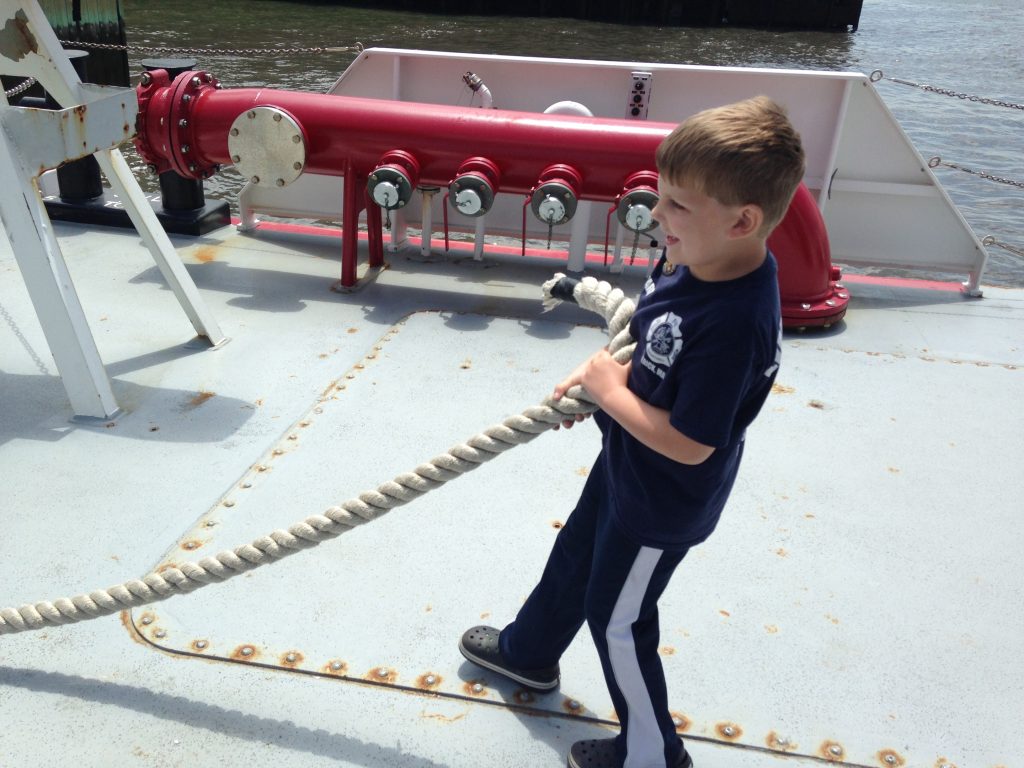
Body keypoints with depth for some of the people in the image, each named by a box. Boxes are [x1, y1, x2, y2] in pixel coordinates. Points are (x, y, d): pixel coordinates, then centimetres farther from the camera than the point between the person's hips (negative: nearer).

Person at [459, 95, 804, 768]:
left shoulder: (734, 325, -38)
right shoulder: (697, 258, -10)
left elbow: (688, 445, -33)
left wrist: (609, 390, -22)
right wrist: (599, 372, -7)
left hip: (663, 503, -9)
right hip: (625, 465, 9)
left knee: (617, 618, 12)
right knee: (576, 556, 29)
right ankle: (529, 652, 58)